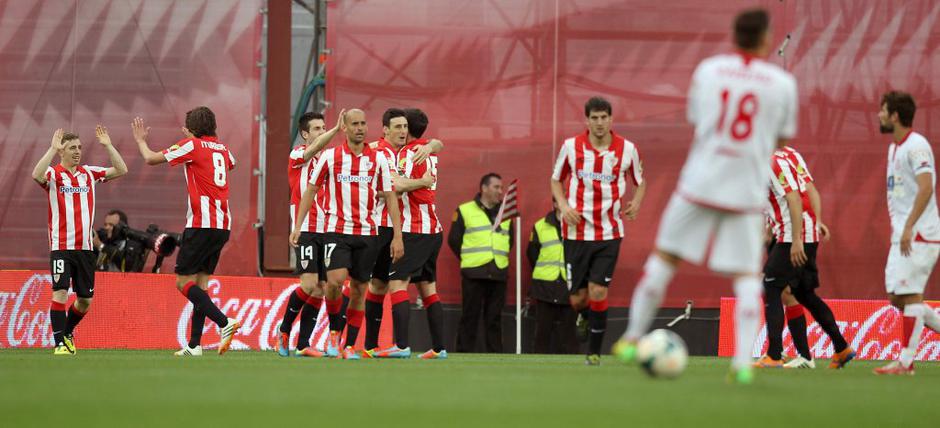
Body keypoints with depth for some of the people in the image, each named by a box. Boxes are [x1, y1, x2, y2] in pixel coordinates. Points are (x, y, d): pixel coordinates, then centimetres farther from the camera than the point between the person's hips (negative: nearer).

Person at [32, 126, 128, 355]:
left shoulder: (89, 173, 10)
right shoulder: (53, 174, -3)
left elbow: (121, 170, 7)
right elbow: (37, 175, -26)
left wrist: (108, 145, -1)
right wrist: (53, 148, -26)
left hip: (85, 247, 5)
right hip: (61, 246, -5)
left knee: (85, 299, 9)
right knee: (60, 293, -16)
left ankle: (67, 333, 32)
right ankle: (59, 343, -11)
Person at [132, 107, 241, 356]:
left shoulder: (192, 145, -4)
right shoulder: (222, 148, 16)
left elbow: (151, 159, 1)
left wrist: (141, 140, 22)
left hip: (202, 224, -7)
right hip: (223, 226, 7)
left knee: (184, 282, -5)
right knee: (200, 283, 10)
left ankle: (225, 323, -22)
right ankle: (194, 345, 6)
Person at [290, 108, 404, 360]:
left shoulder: (378, 159, 4)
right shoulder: (330, 156, 1)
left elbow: (390, 197, 8)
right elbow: (310, 191, 7)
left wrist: (397, 236, 2)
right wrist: (297, 226, 1)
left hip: (367, 233, 2)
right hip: (336, 230, -2)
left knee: (359, 289, 4)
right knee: (335, 280, -21)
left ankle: (350, 346, 13)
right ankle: (334, 332, 2)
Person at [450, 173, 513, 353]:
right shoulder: (465, 210, 3)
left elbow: (510, 240, 23)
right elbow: (454, 240, 5)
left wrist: (501, 258, 13)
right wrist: (468, 259, 7)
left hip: (499, 273, 4)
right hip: (474, 273, -4)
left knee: (494, 317, 5)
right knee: (470, 316, -3)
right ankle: (464, 353, -1)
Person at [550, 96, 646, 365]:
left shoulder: (628, 149, -2)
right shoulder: (571, 146, -2)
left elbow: (640, 182, 13)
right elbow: (556, 179, 12)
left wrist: (636, 202, -8)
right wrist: (563, 205, -7)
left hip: (609, 233, -1)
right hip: (577, 231, 1)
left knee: (598, 293, -12)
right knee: (578, 299, 2)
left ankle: (594, 352, 2)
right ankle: (587, 317, 39)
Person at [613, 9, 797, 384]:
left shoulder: (708, 69, 2)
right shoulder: (782, 83, -1)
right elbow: (783, 138, 10)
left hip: (700, 180, 1)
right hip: (748, 190, -1)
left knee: (664, 256, 11)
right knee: (747, 275, 2)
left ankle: (632, 339, 17)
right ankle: (743, 362, -10)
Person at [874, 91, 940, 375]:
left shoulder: (916, 146, -13)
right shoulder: (894, 147, 18)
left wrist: (909, 226, -28)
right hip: (901, 234, 10)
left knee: (909, 295, -9)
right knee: (896, 297, 8)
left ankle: (906, 362, -7)